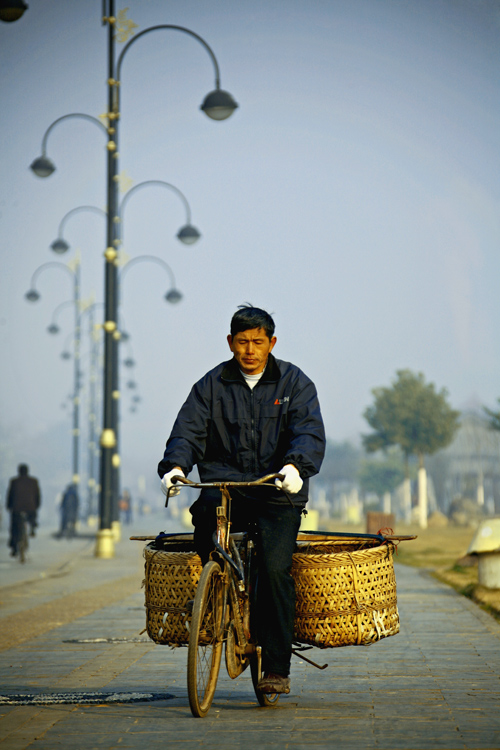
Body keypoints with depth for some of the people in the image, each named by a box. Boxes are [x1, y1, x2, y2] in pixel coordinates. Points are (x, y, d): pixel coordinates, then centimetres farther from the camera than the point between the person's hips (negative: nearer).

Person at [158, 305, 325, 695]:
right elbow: (188, 429, 1)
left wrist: (294, 465, -28)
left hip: (277, 495, -1)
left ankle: (277, 668, -12)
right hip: (225, 485, 1)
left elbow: (310, 432, -6)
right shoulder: (212, 385, 11)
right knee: (206, 510, -32)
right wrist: (175, 465, -20)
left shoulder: (295, 383, 7)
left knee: (275, 568, -20)